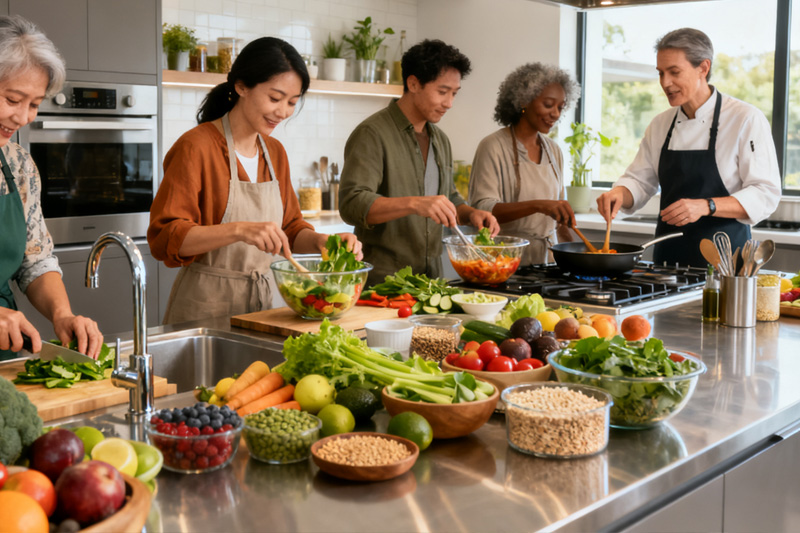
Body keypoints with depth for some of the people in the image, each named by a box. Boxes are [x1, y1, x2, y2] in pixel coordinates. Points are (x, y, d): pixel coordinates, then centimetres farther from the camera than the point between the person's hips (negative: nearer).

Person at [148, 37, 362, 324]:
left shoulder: (275, 152, 10)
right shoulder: (195, 147, -12)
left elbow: (289, 228, 16)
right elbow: (164, 238, -19)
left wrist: (320, 241, -6)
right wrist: (239, 230, -32)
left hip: (263, 301, 6)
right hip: (206, 307, -6)